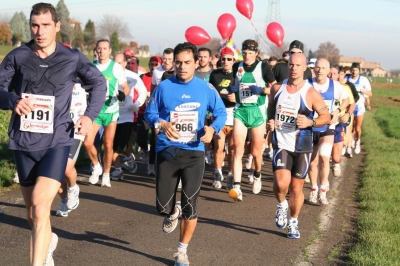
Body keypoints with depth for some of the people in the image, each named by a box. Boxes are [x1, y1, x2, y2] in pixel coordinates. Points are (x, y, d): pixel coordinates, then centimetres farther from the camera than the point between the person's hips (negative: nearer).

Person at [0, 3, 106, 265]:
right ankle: (48, 240, 47)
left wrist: (90, 115, -2)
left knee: (40, 208, -19)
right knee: (33, 215, 16)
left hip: (56, 142, -2)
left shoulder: (72, 58, -4)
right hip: (23, 142, 2)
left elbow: (99, 83, 11)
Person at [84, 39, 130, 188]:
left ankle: (106, 175, 19)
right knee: (87, 142, -10)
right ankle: (96, 167, 16)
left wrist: (122, 94, -24)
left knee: (108, 145, 3)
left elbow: (126, 87, -3)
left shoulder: (116, 67, -5)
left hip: (111, 110, -2)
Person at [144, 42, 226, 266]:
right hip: (167, 151, 1)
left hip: (194, 153, 0)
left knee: (190, 207, -2)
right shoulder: (164, 87, -1)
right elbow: (149, 113, 3)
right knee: (163, 207, 0)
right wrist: (161, 124, -19)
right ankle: (173, 213, 39)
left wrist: (213, 129, -14)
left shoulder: (206, 89, -1)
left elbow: (221, 112, 7)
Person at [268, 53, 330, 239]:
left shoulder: (310, 93, -9)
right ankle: (282, 205, 13)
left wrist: (310, 122, -21)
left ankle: (293, 222, 31)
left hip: (302, 147, -1)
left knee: (296, 188, 9)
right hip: (281, 144, 1)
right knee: (281, 183, -20)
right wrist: (270, 122, -1)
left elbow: (326, 116, -3)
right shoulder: (277, 88, 1)